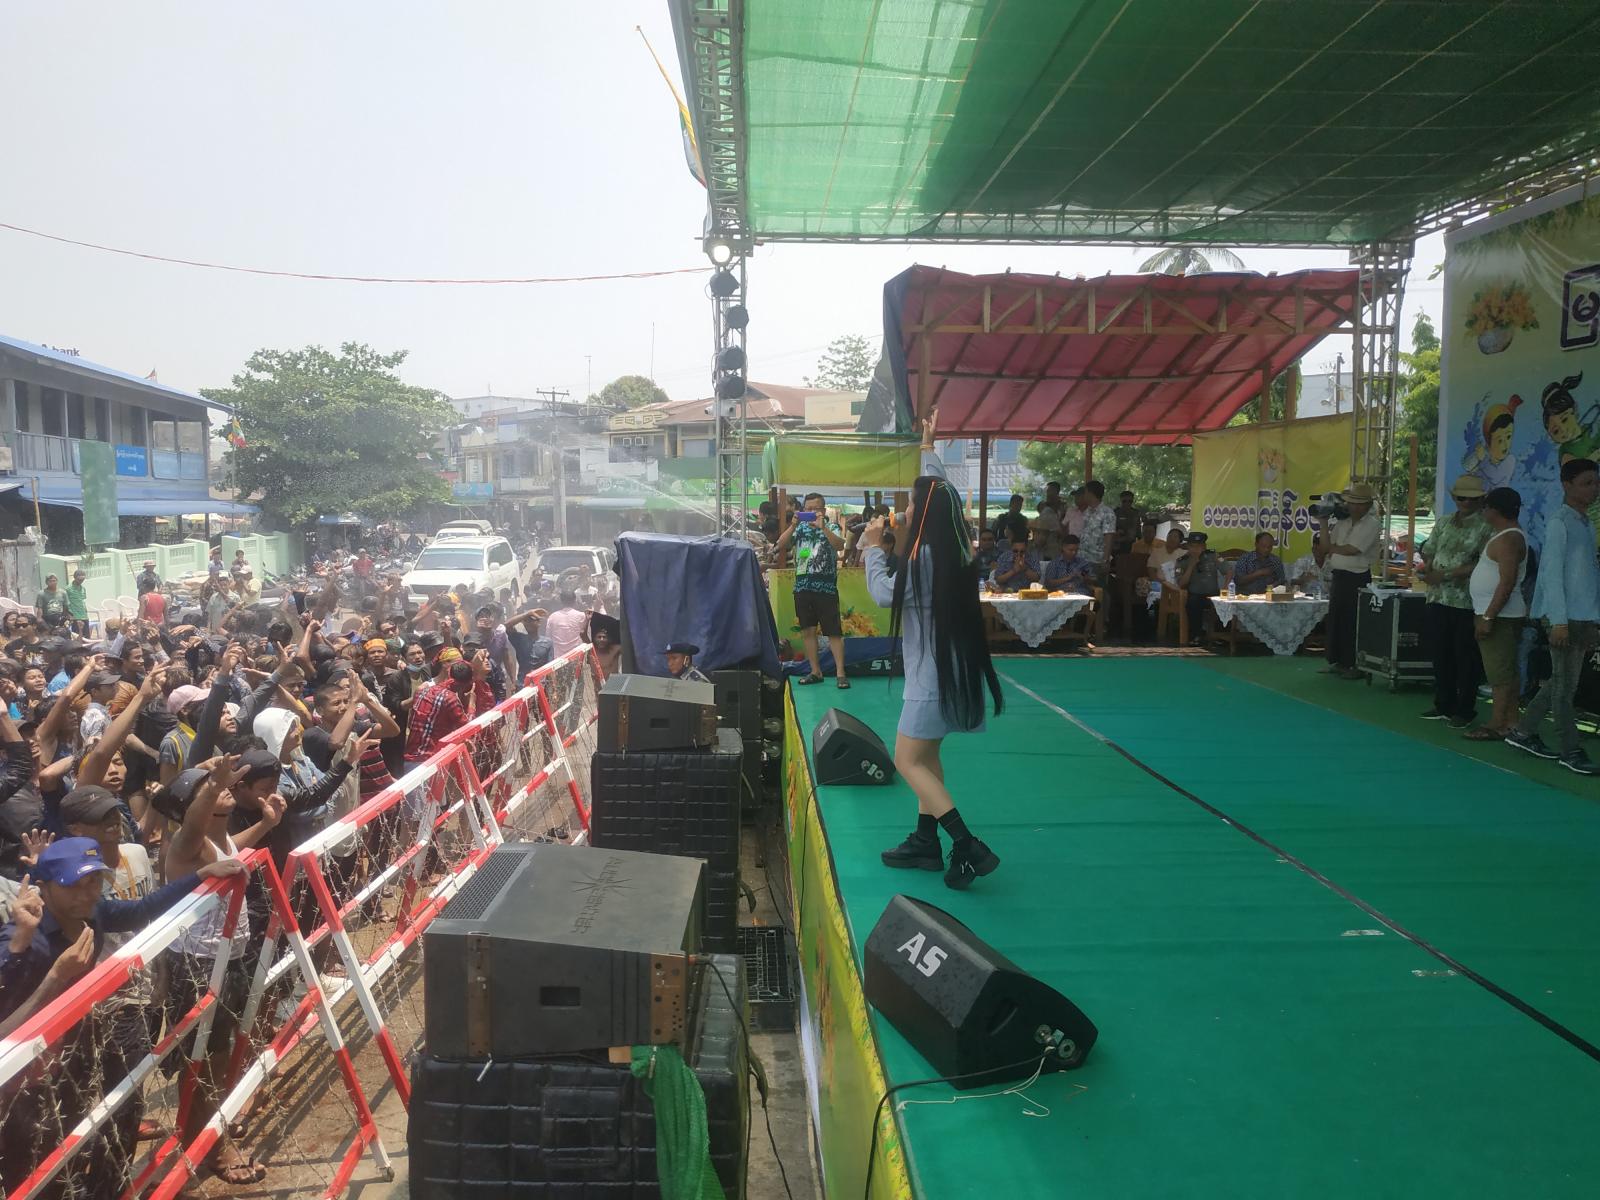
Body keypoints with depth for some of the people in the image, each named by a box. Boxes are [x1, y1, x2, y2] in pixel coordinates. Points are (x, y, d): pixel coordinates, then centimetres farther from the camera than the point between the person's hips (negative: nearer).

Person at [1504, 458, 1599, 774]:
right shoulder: (1559, 522, -9)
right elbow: (1552, 571, -14)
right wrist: (1559, 621, -18)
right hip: (1565, 617, -9)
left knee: (1561, 682, 13)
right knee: (1565, 685, -2)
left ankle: (1524, 732, 23)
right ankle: (1570, 751, 4)